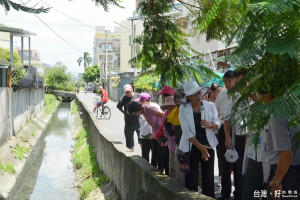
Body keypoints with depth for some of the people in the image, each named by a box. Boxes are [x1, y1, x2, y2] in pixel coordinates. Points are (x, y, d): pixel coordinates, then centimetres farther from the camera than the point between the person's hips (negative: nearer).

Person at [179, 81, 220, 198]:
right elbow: (186, 131, -7)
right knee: (191, 178, -3)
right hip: (191, 147, -2)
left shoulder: (210, 106, 5)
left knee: (208, 177, 3)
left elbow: (217, 124, 7)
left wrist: (210, 124, -18)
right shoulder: (183, 109, -2)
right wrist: (200, 146, -13)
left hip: (208, 145, 2)